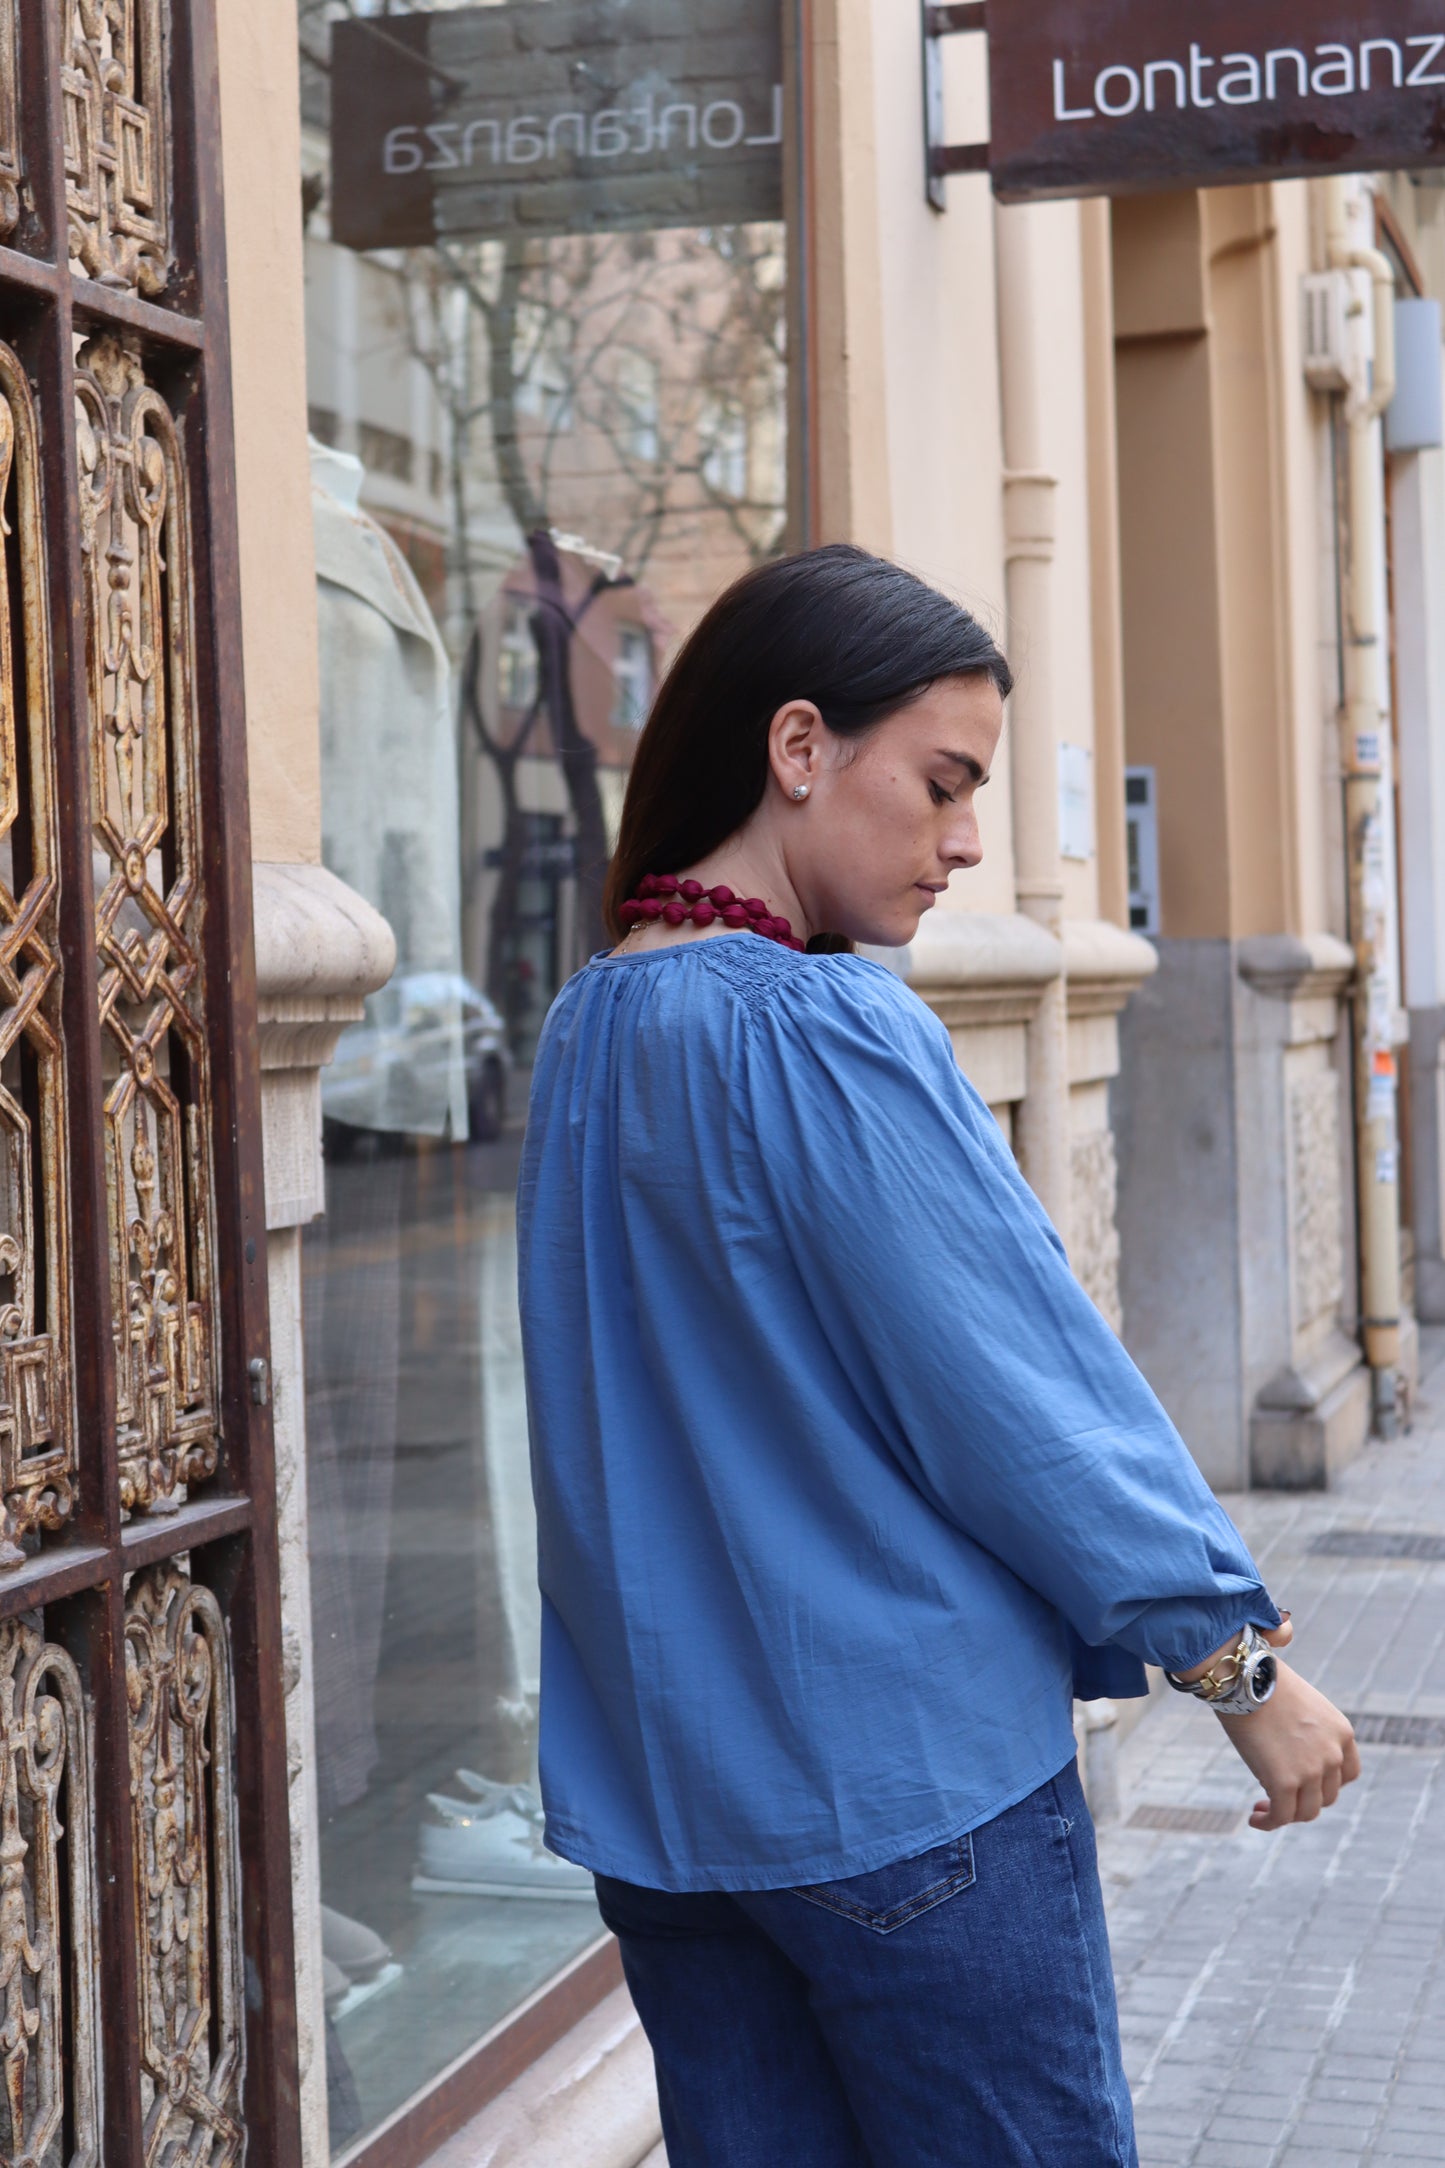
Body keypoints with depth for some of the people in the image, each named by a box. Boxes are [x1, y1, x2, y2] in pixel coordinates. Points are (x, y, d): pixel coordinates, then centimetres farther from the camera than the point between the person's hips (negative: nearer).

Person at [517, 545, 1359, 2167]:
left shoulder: (584, 1031, 8)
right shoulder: (830, 1036, -17)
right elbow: (1013, 1389, -15)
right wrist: (1239, 1662, -4)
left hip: (656, 1787, 8)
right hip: (906, 1787, -8)